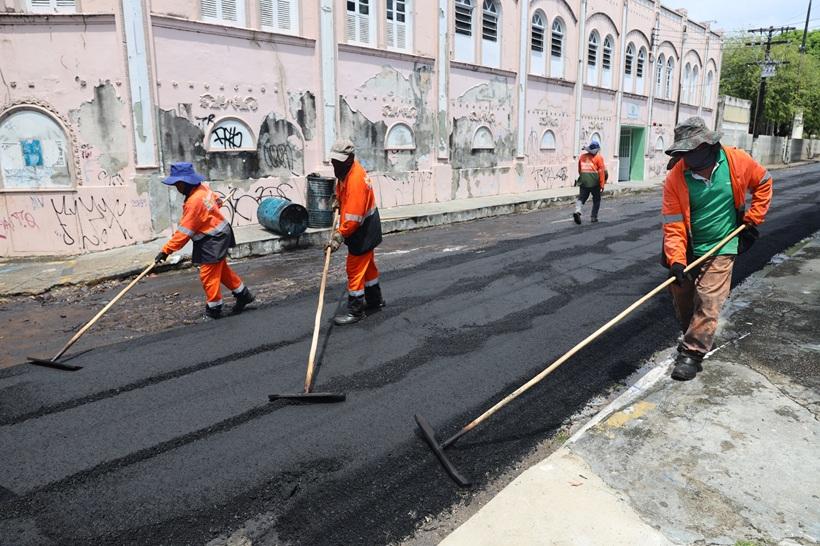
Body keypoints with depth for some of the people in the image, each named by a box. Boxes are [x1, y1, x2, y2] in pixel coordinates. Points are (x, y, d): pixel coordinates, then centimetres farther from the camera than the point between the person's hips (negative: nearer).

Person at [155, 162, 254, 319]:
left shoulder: (195, 201, -28)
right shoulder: (203, 187, -2)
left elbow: (184, 232, -27)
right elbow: (216, 200, 22)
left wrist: (166, 250, -23)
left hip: (213, 240, -10)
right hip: (219, 234, 10)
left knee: (208, 274, -1)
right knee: (221, 269, 20)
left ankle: (214, 308, 12)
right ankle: (243, 294, 30)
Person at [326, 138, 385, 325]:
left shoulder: (355, 179, -28)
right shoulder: (346, 170, 1)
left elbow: (354, 215, -31)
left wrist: (340, 236, -30)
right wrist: (338, 199, 12)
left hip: (362, 231, -10)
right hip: (367, 228, 10)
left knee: (355, 269, -4)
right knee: (368, 265, 21)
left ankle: (355, 311, 7)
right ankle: (374, 300, 37)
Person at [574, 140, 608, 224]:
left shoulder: (582, 157, 8)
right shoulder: (598, 158, -3)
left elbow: (579, 170, 16)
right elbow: (601, 172, -7)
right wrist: (602, 184, -4)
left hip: (583, 182, 3)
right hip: (595, 183, -3)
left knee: (581, 197, 4)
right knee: (596, 200, 13)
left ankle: (577, 211, -22)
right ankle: (594, 217, 14)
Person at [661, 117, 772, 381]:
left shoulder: (737, 161, -12)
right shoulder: (675, 178, -15)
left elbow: (764, 183, 9)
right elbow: (673, 224, -18)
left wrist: (752, 219, 3)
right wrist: (676, 260, -29)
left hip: (720, 247, -2)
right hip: (687, 249, 2)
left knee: (708, 303, -10)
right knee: (681, 298, 13)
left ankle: (691, 354, -1)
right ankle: (695, 338, 38)